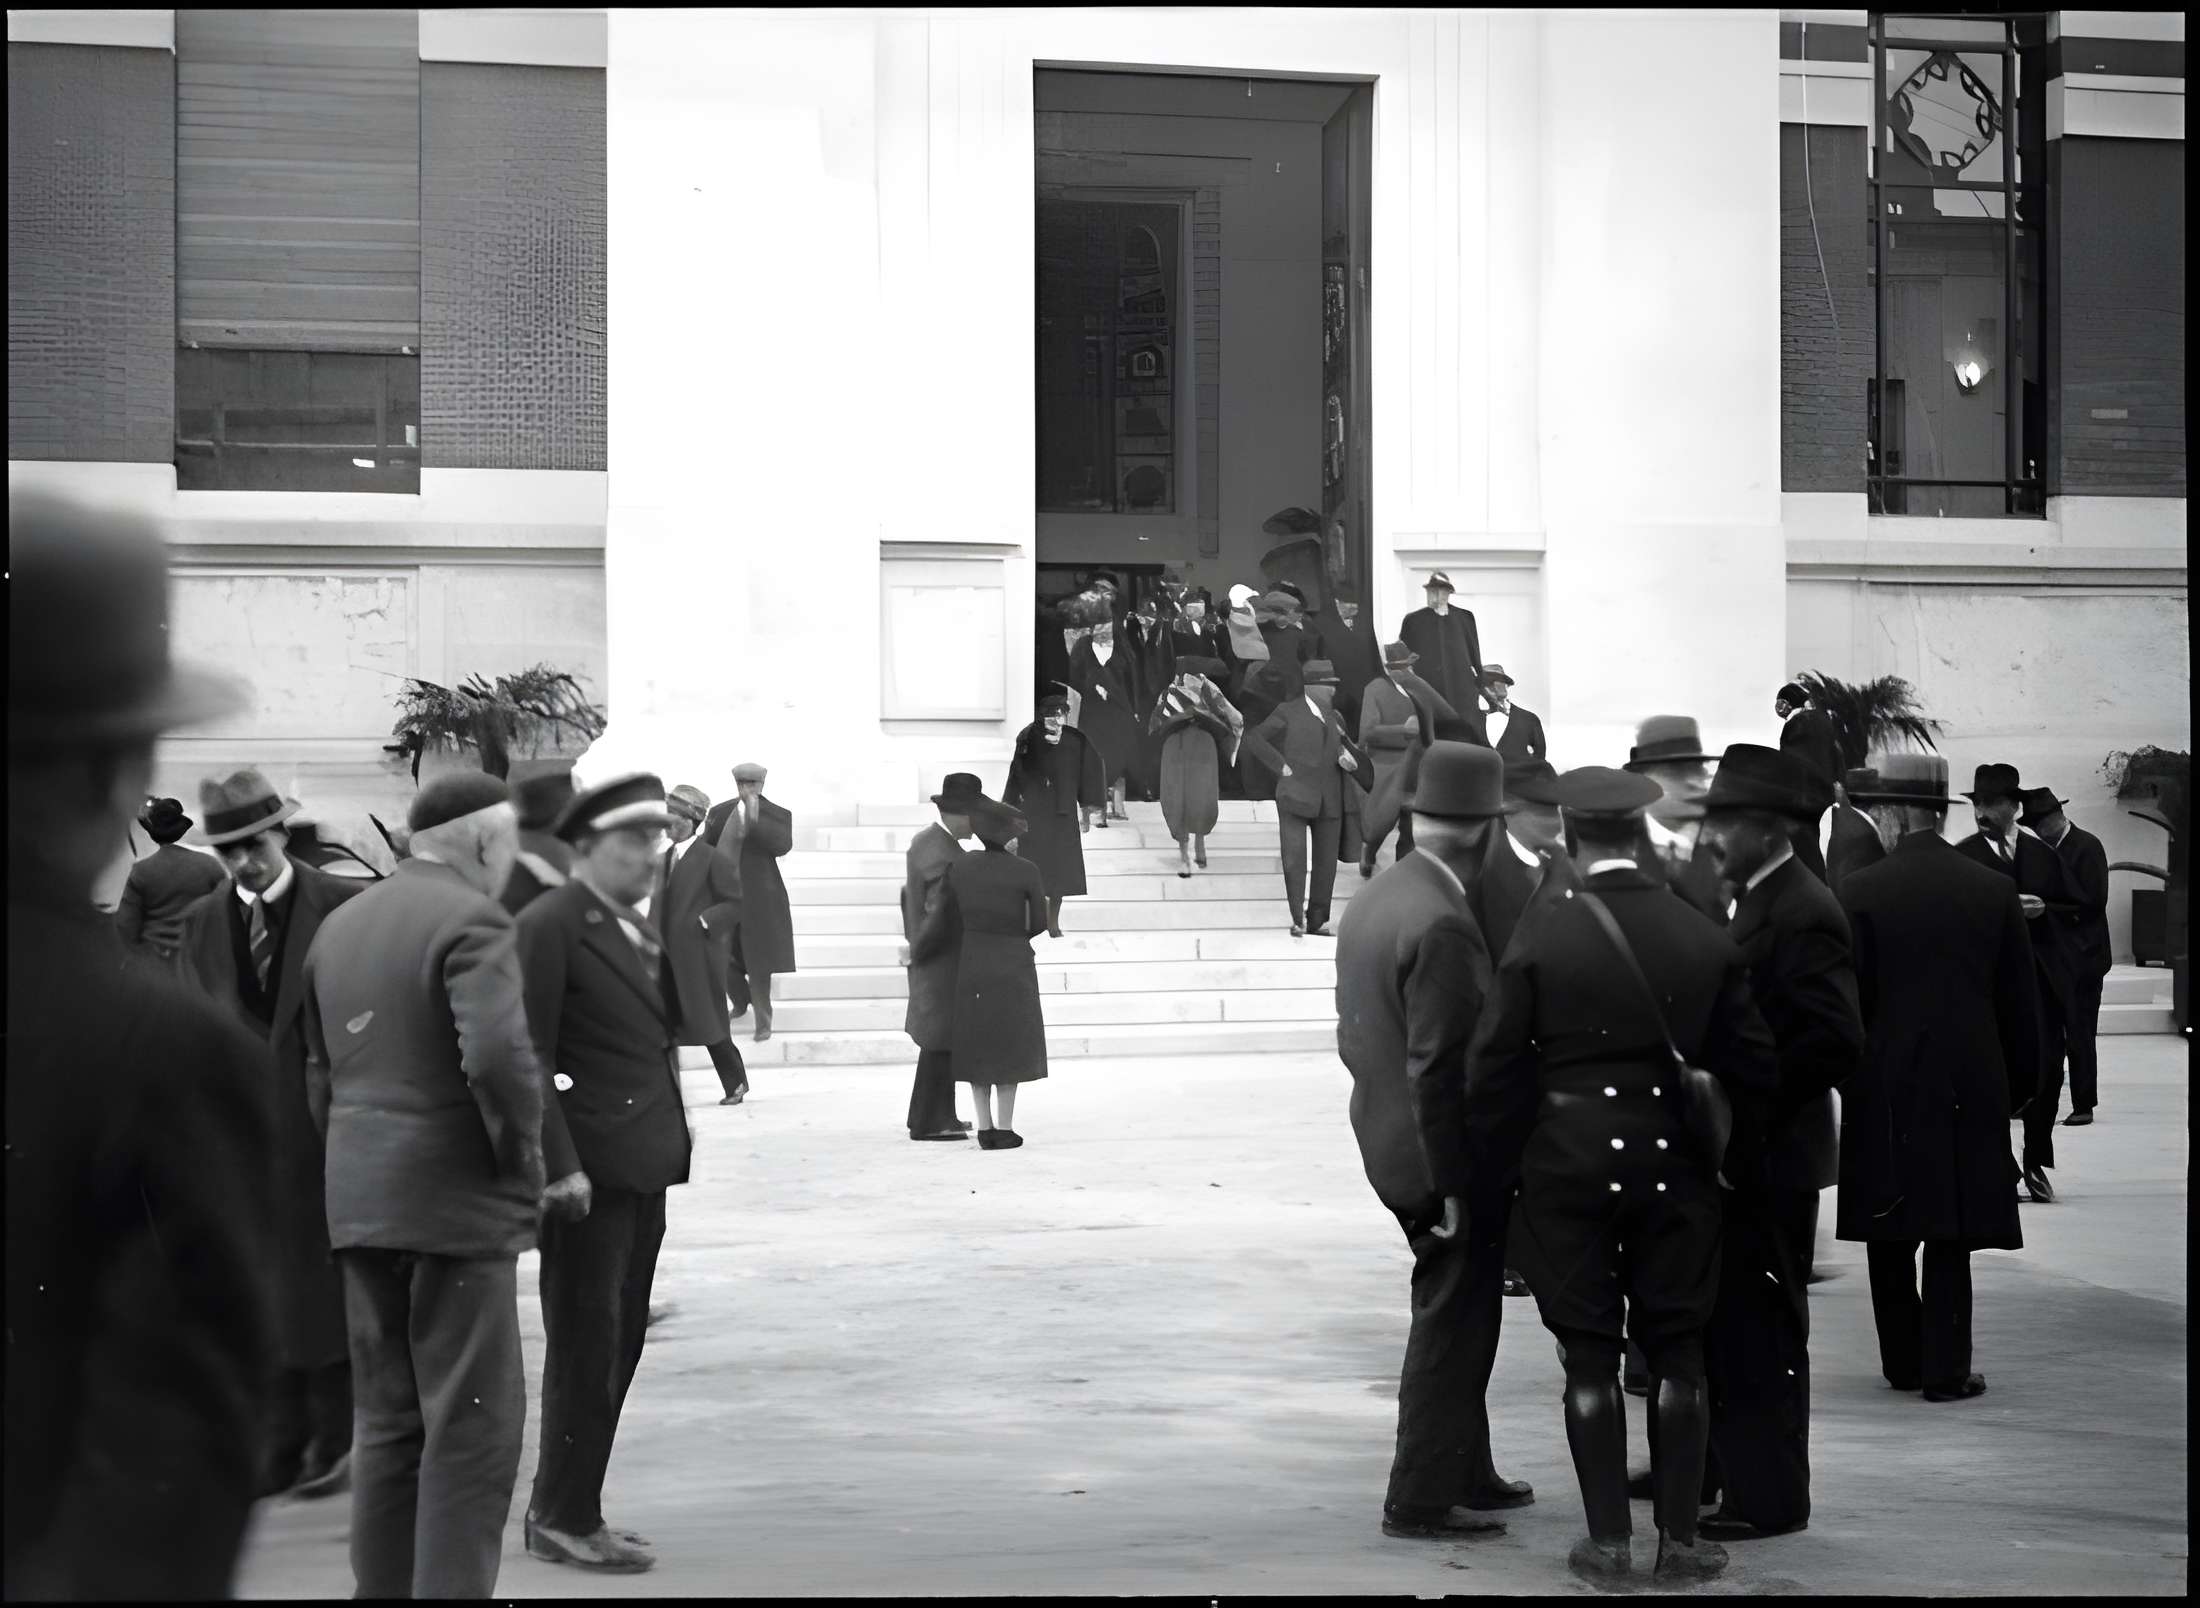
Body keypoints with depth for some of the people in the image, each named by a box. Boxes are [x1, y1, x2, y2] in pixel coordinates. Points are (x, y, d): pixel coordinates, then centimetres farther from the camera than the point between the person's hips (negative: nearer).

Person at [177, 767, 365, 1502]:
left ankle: (335, 1437, 14)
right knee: (262, 1290, 7)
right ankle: (283, 1442, 15)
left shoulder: (345, 906, -5)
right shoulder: (202, 922, 7)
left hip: (325, 1124, -3)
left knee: (325, 1282, 3)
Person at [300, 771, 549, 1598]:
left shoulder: (340, 924, 13)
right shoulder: (471, 920, -13)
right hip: (456, 1199, -8)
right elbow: (499, 1055, -26)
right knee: (473, 1423, -2)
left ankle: (383, 1585, 20)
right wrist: (524, 1157, -12)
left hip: (358, 1204, 8)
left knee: (387, 1421, 15)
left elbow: (320, 1074, 17)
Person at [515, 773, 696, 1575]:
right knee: (587, 1347, -1)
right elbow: (528, 1057, -15)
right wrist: (558, 1164, -18)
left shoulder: (640, 929, 16)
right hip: (589, 1172, -8)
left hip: (642, 1169, 8)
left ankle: (570, 1507, 22)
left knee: (618, 1347, 13)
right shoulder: (549, 927, -10)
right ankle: (563, 1518, 9)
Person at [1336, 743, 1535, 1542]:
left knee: (1455, 1317, 21)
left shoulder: (1373, 897, 4)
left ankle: (1464, 1471, 33)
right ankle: (1422, 1498, 12)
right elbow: (1440, 1069, -24)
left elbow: (1355, 1032, 11)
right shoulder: (1443, 923, -24)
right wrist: (1454, 1183, -20)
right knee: (1453, 1323, 4)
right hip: (1445, 1154, -9)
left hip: (1389, 1139, 9)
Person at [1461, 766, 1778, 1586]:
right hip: (1674, 1165, 2)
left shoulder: (1539, 940, -10)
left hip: (1567, 1169, -2)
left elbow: (1494, 1069, -7)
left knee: (1590, 1355, 6)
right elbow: (1752, 1065, 4)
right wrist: (1734, 1157, 17)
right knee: (1676, 1350, 10)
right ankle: (1681, 1537, 13)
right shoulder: (1706, 939, -2)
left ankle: (1607, 1539, 10)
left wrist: (1490, 1175, 5)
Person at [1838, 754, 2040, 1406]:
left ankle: (1903, 1360, 18)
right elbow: (2021, 1002, 5)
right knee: (1950, 1235, 6)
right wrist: (2020, 1082, 15)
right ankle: (1946, 1368, 5)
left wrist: (1840, 1079, 5)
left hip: (1886, 1088, -1)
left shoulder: (1859, 892, -9)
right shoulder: (1996, 891, 0)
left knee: (1892, 1230, 11)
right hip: (1971, 1086, 1)